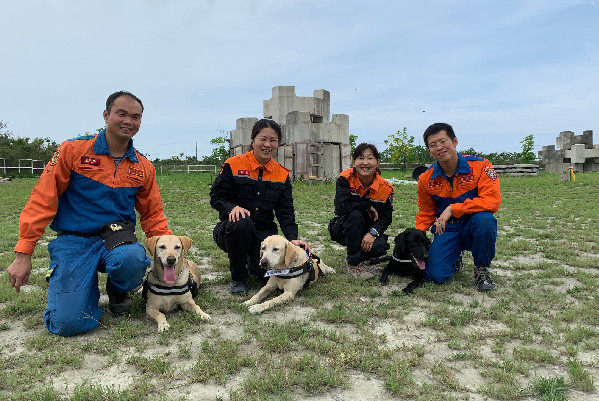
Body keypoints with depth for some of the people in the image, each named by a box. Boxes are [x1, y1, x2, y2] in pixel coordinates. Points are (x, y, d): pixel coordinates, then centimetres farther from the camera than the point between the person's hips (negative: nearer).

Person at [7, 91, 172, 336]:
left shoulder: (144, 168, 6)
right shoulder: (73, 150, -3)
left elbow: (153, 216, 12)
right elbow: (42, 201, -4)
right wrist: (23, 254, -6)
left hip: (117, 239, 2)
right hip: (73, 242, -2)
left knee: (132, 259, -35)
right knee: (68, 323, -17)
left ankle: (117, 292, 2)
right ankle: (88, 287, 19)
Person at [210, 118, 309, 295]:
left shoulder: (282, 174, 6)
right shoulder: (233, 165, -4)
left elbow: (285, 211, 4)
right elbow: (216, 197, -3)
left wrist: (292, 238, -11)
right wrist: (233, 208, -25)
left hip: (264, 232, 3)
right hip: (232, 230, -2)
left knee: (268, 270, -23)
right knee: (241, 223, -38)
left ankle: (252, 261, 19)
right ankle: (238, 278, -12)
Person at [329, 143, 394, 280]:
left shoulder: (385, 187, -11)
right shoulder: (346, 178, -18)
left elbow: (385, 218, -9)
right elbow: (341, 207, -29)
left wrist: (372, 233, -27)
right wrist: (368, 207, -23)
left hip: (367, 232, 2)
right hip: (343, 229, -1)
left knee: (379, 247, -29)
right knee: (355, 215, -34)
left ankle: (359, 254, 9)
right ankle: (354, 264, -19)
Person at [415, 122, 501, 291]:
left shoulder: (480, 166, -13)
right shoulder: (426, 179, -3)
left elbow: (492, 201, -23)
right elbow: (426, 213, 11)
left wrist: (452, 209, -29)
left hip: (475, 228, -2)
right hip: (447, 231, 2)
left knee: (484, 219, -37)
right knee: (436, 276, -17)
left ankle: (482, 269, -8)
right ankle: (455, 259, 23)